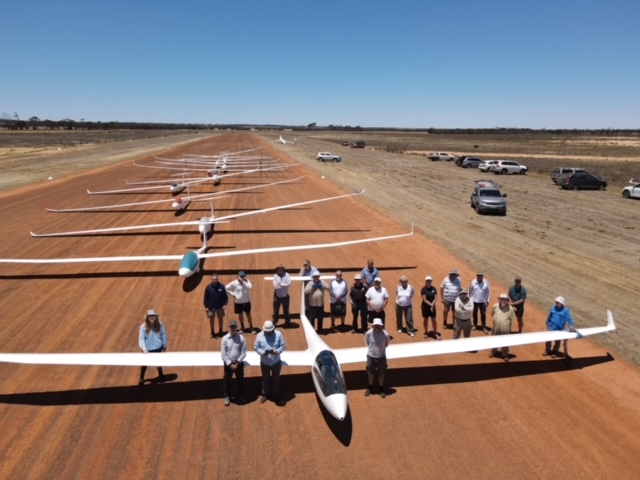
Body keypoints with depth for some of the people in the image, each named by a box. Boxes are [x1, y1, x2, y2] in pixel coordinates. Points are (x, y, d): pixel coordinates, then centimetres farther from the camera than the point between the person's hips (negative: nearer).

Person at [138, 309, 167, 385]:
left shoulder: (160, 325, -14)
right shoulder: (143, 326, -19)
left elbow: (164, 335, -2)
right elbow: (141, 339, -20)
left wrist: (164, 346, 7)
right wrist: (144, 349, -31)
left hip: (157, 348, 1)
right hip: (147, 349, -1)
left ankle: (161, 375, 44)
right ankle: (141, 378, 37)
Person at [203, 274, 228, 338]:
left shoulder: (221, 286, -9)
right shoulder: (208, 287, -10)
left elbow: (225, 296, -2)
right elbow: (205, 298, -4)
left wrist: (225, 304, -9)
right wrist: (206, 307, -5)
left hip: (220, 306, 1)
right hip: (211, 307, -1)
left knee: (220, 318, 14)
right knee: (212, 319, 10)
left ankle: (220, 331, 31)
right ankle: (212, 332, 26)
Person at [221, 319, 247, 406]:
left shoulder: (241, 338, -13)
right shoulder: (225, 339, -13)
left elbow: (244, 353, -9)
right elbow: (223, 354, -10)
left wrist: (237, 363, -12)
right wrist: (230, 364, -13)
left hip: (239, 363, 0)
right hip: (228, 364, 0)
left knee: (240, 380, 16)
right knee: (227, 381, 16)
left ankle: (241, 396, 37)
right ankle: (227, 396, 38)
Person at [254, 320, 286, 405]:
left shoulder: (278, 334, -14)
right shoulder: (260, 335, -13)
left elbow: (283, 345, -9)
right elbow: (256, 347, -6)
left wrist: (277, 351, -27)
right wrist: (263, 352, -24)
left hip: (276, 361, -1)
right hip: (264, 362, 1)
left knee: (276, 379, 14)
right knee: (265, 379, 20)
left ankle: (276, 395, 33)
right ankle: (265, 394, 41)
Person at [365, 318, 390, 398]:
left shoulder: (385, 334, -23)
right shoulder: (369, 333, -21)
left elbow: (386, 344, -1)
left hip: (381, 357, 0)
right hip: (371, 356, 1)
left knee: (381, 374, 16)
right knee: (370, 373, 19)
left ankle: (381, 388, 40)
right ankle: (370, 387, 43)